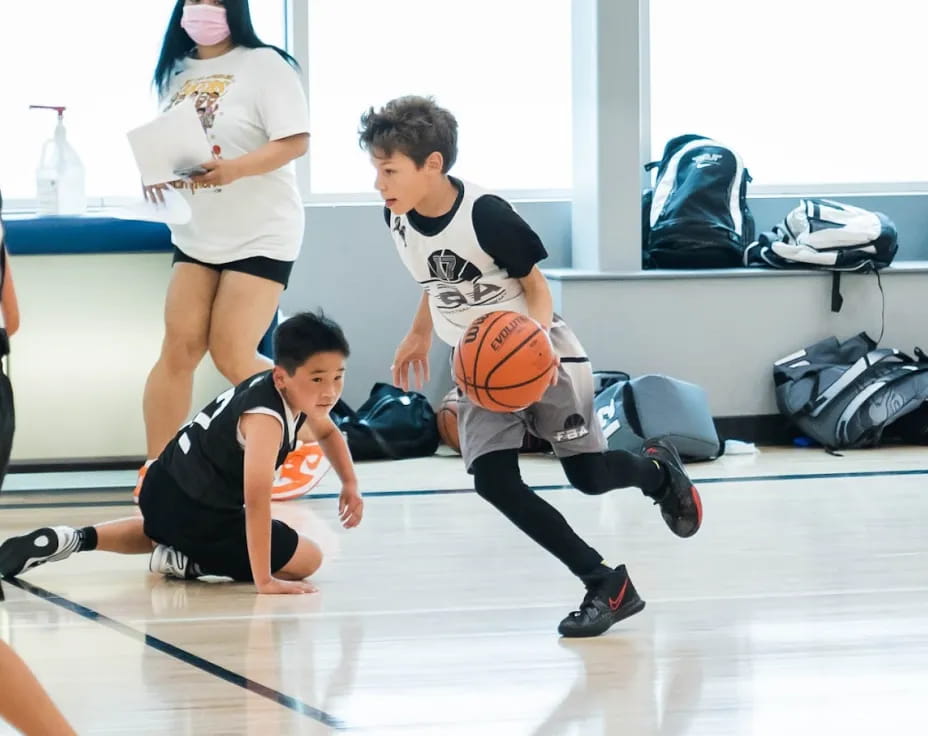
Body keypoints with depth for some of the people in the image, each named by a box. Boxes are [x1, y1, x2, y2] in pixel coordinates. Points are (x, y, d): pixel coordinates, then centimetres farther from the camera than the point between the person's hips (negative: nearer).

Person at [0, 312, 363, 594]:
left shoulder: (300, 392, 0)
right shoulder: (266, 418, -29)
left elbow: (327, 432, 25)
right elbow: (256, 498, -36)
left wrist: (350, 485, 17)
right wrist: (264, 581, -38)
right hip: (193, 510, -9)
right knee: (307, 558, -2)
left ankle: (74, 540, 26)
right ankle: (186, 562, -4)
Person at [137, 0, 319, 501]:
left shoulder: (264, 65, -11)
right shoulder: (176, 72, 8)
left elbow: (295, 141, -17)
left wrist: (234, 169, -31)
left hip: (260, 233, -6)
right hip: (196, 233, 6)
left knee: (232, 356, -8)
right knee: (179, 348, -2)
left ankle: (310, 442, 13)